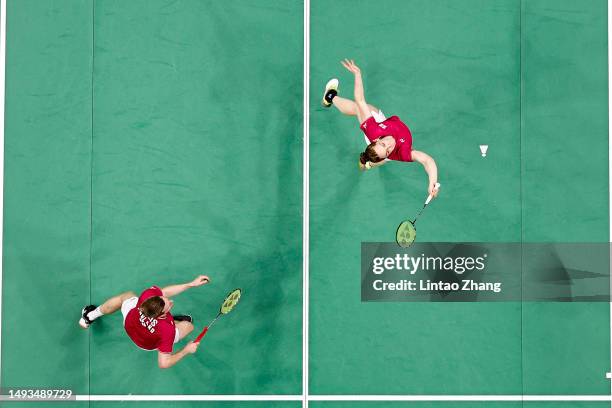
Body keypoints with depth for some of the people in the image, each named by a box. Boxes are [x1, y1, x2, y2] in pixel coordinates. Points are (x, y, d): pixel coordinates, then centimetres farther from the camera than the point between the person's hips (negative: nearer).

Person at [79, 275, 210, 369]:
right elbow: (163, 363, -38)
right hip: (149, 345, -2)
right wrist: (186, 350, -27)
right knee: (188, 324, 15)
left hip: (129, 323, 2)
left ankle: (89, 316, 46)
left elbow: (163, 292, -16)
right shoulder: (168, 330, -48)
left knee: (128, 295, 32)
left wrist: (191, 284, -20)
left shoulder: (149, 293, -41)